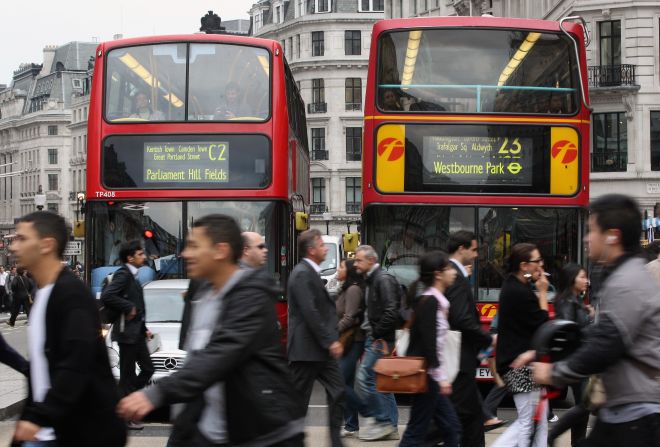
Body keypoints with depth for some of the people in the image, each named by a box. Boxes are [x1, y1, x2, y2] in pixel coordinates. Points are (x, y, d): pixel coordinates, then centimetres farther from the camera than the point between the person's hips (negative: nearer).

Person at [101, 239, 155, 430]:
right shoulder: (123, 274, -15)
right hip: (127, 332, -9)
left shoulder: (133, 276, 15)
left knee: (148, 369, 13)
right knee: (128, 375, -1)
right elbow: (106, 296, -28)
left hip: (137, 332, 9)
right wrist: (128, 307, -21)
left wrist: (144, 328, 16)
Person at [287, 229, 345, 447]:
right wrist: (330, 341, -20)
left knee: (337, 393, 8)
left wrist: (332, 340, 14)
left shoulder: (311, 273, 15)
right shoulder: (302, 274, -17)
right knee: (298, 399, 0)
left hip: (321, 348, 10)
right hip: (307, 349, -10)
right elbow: (310, 313, -23)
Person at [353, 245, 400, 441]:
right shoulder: (371, 280, 17)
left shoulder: (383, 279, -13)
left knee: (364, 378, -11)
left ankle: (381, 420, -4)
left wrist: (378, 334, -18)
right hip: (375, 339, 10)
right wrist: (372, 334, 12)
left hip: (380, 340, -10)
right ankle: (391, 427, 15)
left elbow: (391, 311, -22)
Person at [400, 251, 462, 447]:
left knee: (451, 426, 11)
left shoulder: (437, 300, 13)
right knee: (417, 430, -4)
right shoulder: (430, 302, -15)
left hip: (431, 374, 10)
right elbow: (429, 343, -21)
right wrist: (440, 376, -20)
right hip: (426, 374, -10)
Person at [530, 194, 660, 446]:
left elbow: (604, 347, -24)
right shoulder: (617, 277, 13)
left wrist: (555, 373, -11)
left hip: (638, 417, -10)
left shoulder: (628, 284, -19)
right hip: (619, 412, 10)